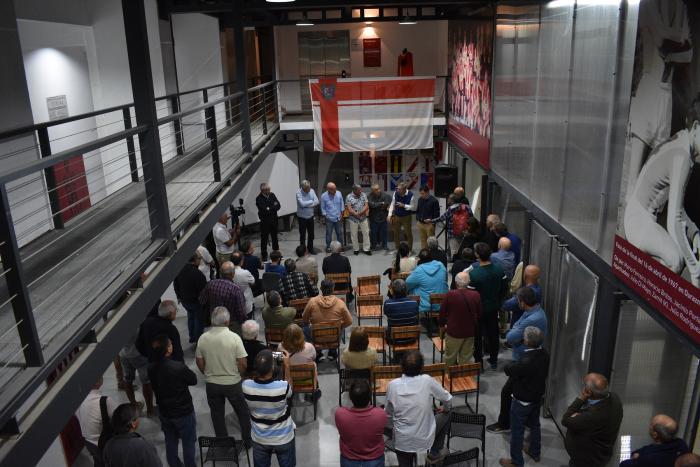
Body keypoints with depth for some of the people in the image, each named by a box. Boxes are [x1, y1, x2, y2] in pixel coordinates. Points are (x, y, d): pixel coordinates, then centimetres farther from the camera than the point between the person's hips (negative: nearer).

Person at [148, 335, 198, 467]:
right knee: (188, 443, 15)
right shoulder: (179, 367, -30)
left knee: (170, 442, 23)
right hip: (183, 412, -5)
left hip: (164, 412, 5)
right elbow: (194, 380, -13)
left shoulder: (151, 368, -13)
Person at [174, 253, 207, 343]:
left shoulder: (180, 270, -7)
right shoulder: (197, 274, -32)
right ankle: (198, 340, 23)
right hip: (196, 301, -7)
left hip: (184, 300, 7)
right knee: (199, 319, 13)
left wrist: (179, 296, 22)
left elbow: (175, 285, 8)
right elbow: (203, 289, -24)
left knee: (191, 317, 27)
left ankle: (192, 337, 41)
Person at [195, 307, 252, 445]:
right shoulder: (234, 337, -20)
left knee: (217, 415, 19)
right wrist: (238, 375, 3)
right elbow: (243, 364, -17)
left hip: (212, 384, 2)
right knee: (243, 412, 19)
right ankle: (248, 440, 31)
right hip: (233, 383, -2)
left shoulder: (203, 338, -11)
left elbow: (199, 362, -1)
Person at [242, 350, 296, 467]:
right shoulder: (282, 387, -32)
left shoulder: (246, 386, -25)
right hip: (283, 439, -2)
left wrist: (262, 364, -2)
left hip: (260, 439, 2)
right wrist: (286, 365, -1)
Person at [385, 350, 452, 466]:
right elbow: (448, 400, -2)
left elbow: (388, 414, 0)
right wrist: (445, 409, 21)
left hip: (401, 440, 2)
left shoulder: (392, 385, -13)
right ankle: (434, 453, 28)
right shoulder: (427, 380, -17)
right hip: (425, 439, -2)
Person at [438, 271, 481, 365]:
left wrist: (442, 324, 12)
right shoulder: (476, 295, -12)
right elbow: (479, 314, 1)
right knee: (466, 359, 14)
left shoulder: (450, 295, -19)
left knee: (450, 358, 16)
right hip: (470, 332, 2)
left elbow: (442, 312, -7)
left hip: (453, 331, -2)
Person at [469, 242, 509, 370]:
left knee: (477, 336, 12)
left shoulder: (474, 274, -27)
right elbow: (505, 288, 1)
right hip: (494, 308, 5)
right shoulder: (499, 269, -10)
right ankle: (494, 360, 33)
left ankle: (478, 362, 22)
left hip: (479, 310, -5)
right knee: (493, 334, 19)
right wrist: (498, 301, 15)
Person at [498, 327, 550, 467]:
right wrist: (518, 365, -3)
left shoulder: (526, 362, -37)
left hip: (522, 401, -7)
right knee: (534, 425, 26)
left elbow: (508, 369, -20)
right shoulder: (544, 354, -13)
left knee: (517, 430, 10)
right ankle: (535, 452, 46)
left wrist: (514, 363, -1)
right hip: (538, 397, 8)